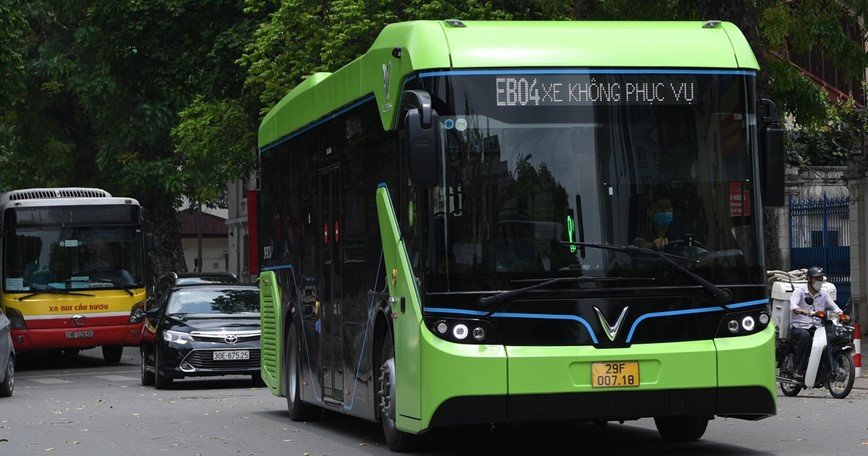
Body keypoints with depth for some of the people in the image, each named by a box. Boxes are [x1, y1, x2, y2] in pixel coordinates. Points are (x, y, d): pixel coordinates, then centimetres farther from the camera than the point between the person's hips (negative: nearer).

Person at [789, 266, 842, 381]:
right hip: (799, 327, -4)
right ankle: (799, 369, -30)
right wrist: (803, 311, -40)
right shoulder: (799, 291, 2)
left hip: (817, 328, 4)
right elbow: (793, 306, -17)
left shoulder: (824, 294, 18)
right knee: (805, 336, -38)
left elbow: (834, 307, 8)